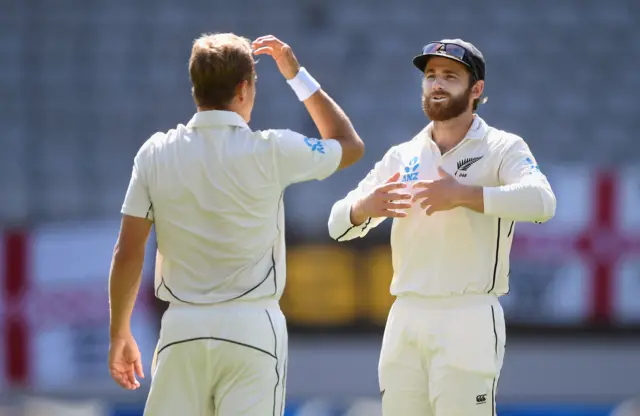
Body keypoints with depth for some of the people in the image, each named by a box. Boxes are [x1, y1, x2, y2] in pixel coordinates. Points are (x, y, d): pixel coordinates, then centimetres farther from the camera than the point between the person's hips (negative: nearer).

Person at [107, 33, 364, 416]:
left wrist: (120, 334, 12)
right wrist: (297, 75, 19)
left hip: (182, 328, 2)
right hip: (251, 329, -2)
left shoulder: (156, 154, 0)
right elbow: (351, 145, 13)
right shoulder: (270, 152, -6)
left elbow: (127, 255, 1)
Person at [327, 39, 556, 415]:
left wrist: (463, 195, -29)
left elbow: (542, 201, -20)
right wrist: (364, 208, -13)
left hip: (469, 318, -5)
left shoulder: (501, 148, 0)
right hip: (405, 318, 5)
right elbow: (339, 224, 10)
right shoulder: (401, 157, 14)